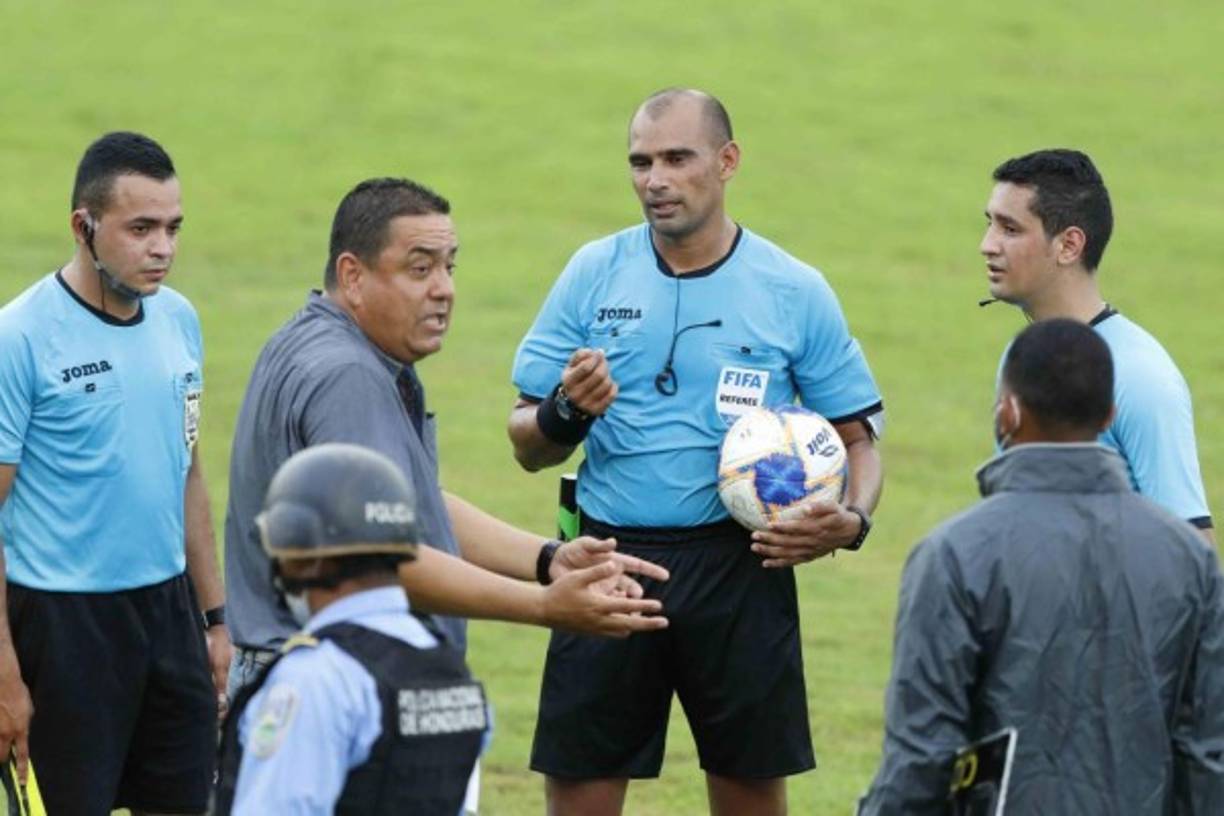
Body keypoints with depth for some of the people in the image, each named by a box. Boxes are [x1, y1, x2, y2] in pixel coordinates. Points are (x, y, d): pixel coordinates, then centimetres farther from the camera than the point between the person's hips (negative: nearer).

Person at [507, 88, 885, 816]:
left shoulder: (794, 291, 2)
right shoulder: (595, 274, 4)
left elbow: (858, 435, 7)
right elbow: (528, 446, 6)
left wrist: (851, 521, -14)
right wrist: (566, 413, -17)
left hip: (739, 568, -1)